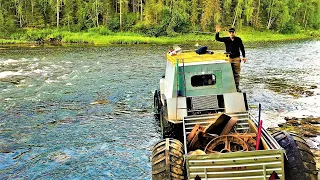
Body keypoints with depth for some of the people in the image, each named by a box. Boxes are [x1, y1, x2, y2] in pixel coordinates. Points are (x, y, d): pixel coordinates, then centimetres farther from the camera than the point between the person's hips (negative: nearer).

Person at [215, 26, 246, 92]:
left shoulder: (238, 39, 2)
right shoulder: (226, 39, 2)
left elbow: (242, 48, 7)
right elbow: (217, 39, -4)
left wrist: (244, 57, 4)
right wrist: (217, 32, -22)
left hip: (236, 58, 0)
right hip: (229, 58, 0)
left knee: (236, 74, 3)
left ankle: (237, 87, 10)